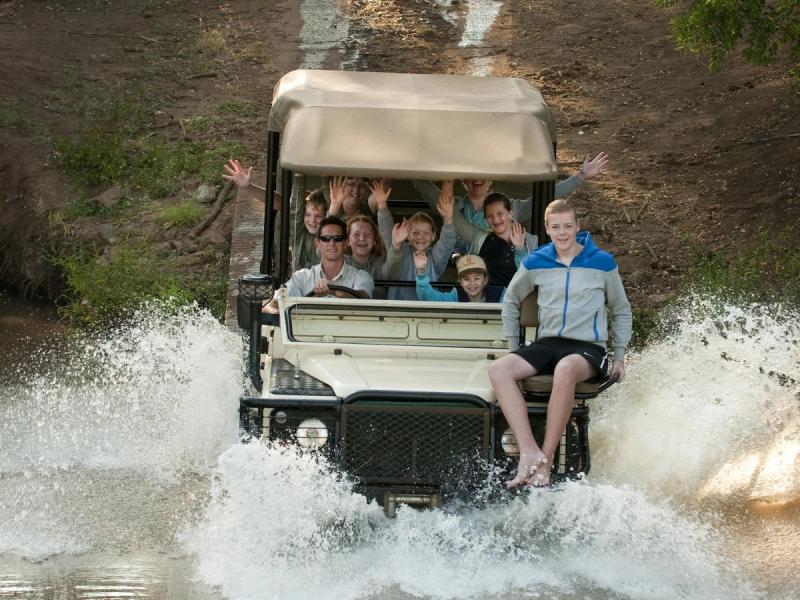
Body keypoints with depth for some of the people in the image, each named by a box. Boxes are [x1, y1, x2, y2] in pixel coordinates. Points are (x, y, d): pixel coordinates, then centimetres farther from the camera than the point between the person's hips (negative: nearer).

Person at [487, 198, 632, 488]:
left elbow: (621, 312, 14)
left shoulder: (603, 263, 2)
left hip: (588, 348, -4)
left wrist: (619, 357, 9)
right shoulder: (534, 264, 7)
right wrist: (513, 348, 17)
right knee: (498, 369, -26)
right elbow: (511, 301, 23)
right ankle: (529, 451, -35)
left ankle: (545, 461, -36)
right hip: (547, 344, 4)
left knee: (565, 370, -40)